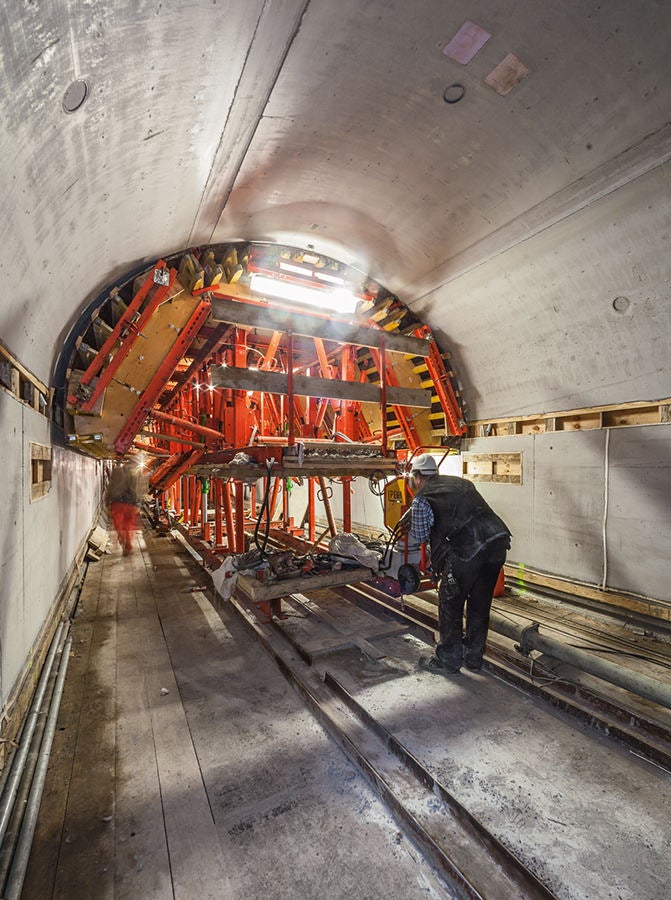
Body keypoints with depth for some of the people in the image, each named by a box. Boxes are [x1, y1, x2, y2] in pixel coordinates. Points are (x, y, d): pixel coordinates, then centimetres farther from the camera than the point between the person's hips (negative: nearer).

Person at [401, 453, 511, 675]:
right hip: (498, 541, 7)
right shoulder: (460, 482, 22)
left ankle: (448, 661, 25)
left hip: (467, 549, -7)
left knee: (451, 604, 12)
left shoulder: (422, 499, 4)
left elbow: (420, 537, 11)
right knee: (480, 604, 20)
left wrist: (410, 526, 30)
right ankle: (473, 657, 36)